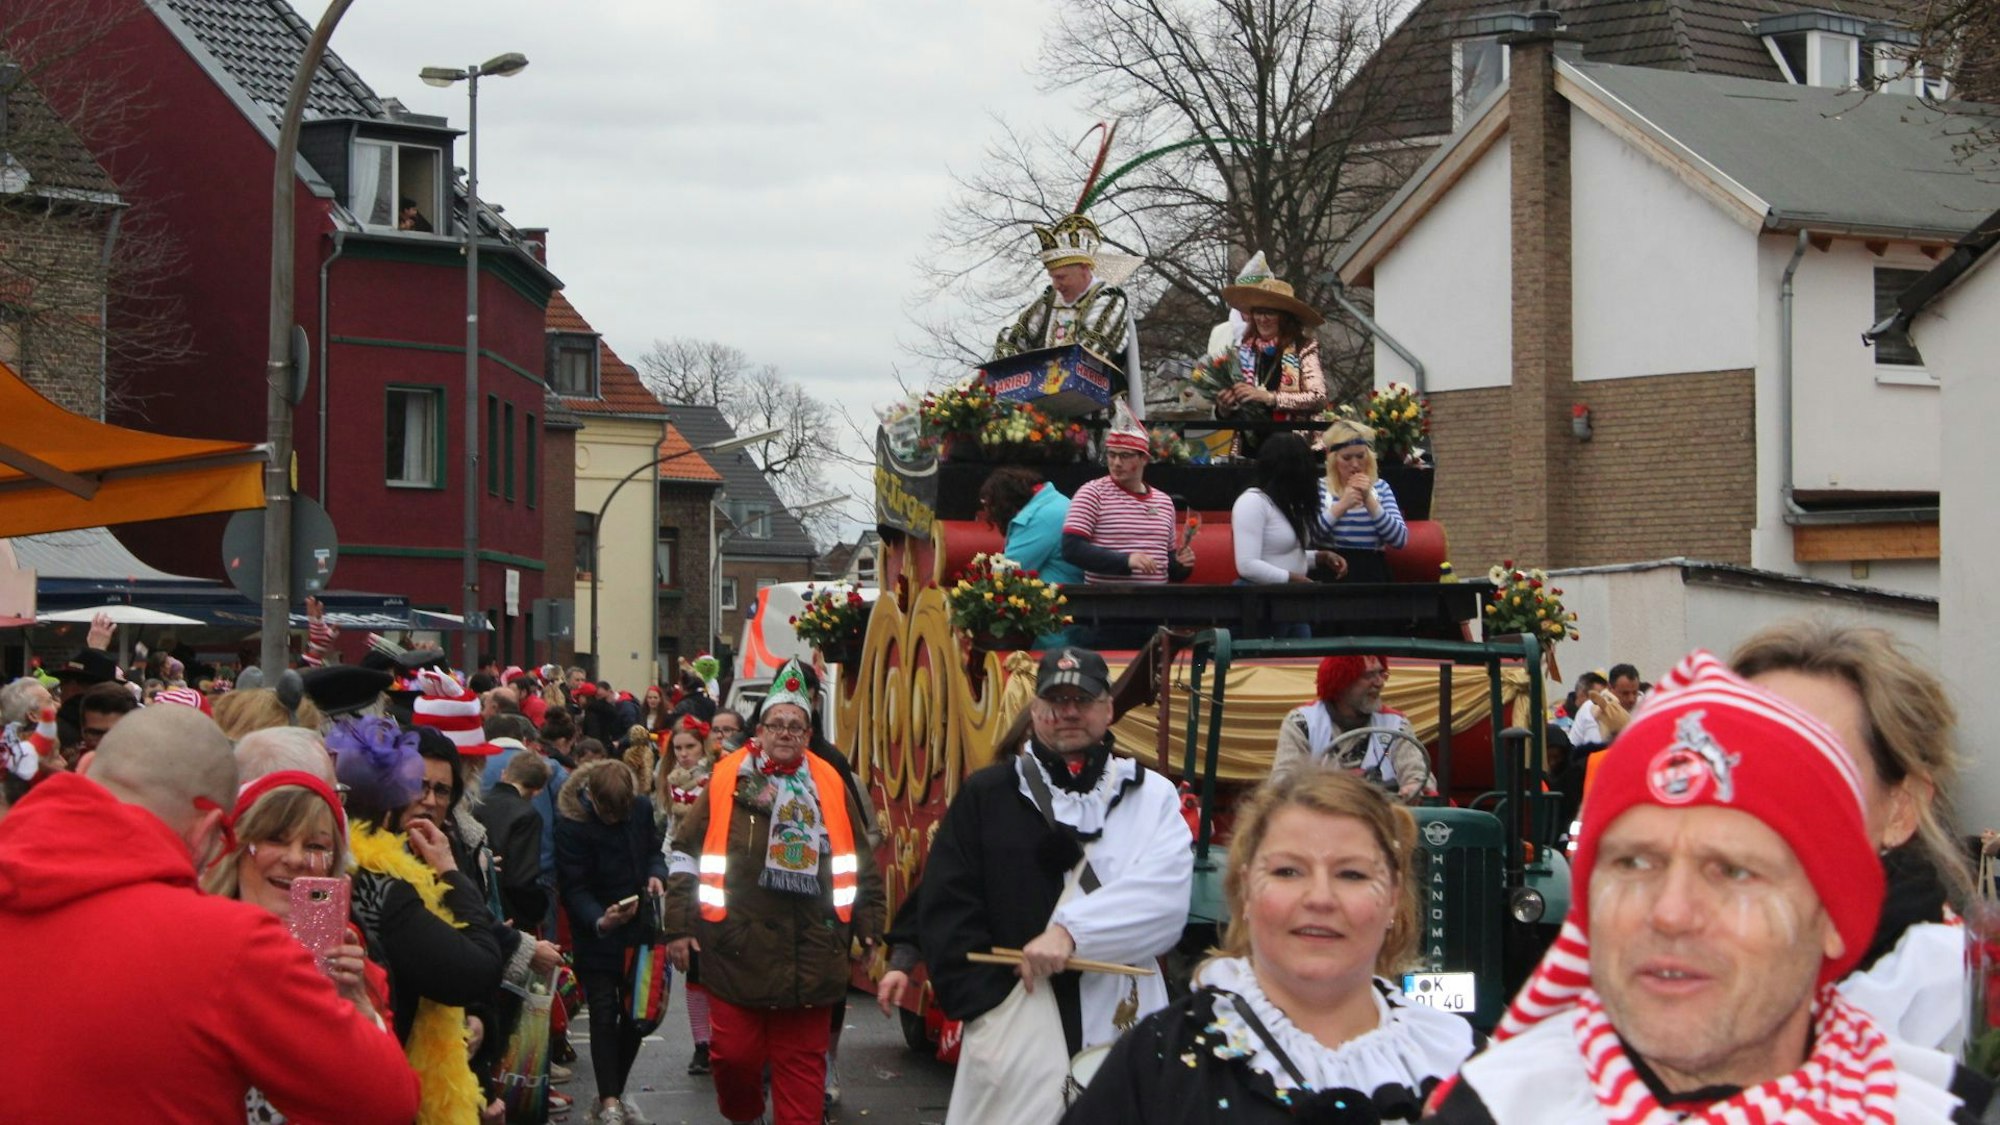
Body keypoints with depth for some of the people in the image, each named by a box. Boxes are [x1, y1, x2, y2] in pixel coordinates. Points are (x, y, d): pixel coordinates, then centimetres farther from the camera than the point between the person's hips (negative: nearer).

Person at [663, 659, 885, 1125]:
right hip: (738, 947, -1)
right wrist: (680, 925, 0)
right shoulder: (727, 780, 3)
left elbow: (859, 862, 15)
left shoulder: (829, 785, 8)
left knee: (803, 1060, 4)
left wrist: (868, 924, 11)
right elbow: (687, 852, 5)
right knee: (734, 1053, 3)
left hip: (812, 954, 1)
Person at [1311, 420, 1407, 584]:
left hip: (1372, 572, 2)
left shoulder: (1380, 488, 9)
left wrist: (1369, 501, -10)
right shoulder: (1319, 489, 3)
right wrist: (1340, 506, -18)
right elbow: (1306, 536, -12)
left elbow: (1400, 539, -3)